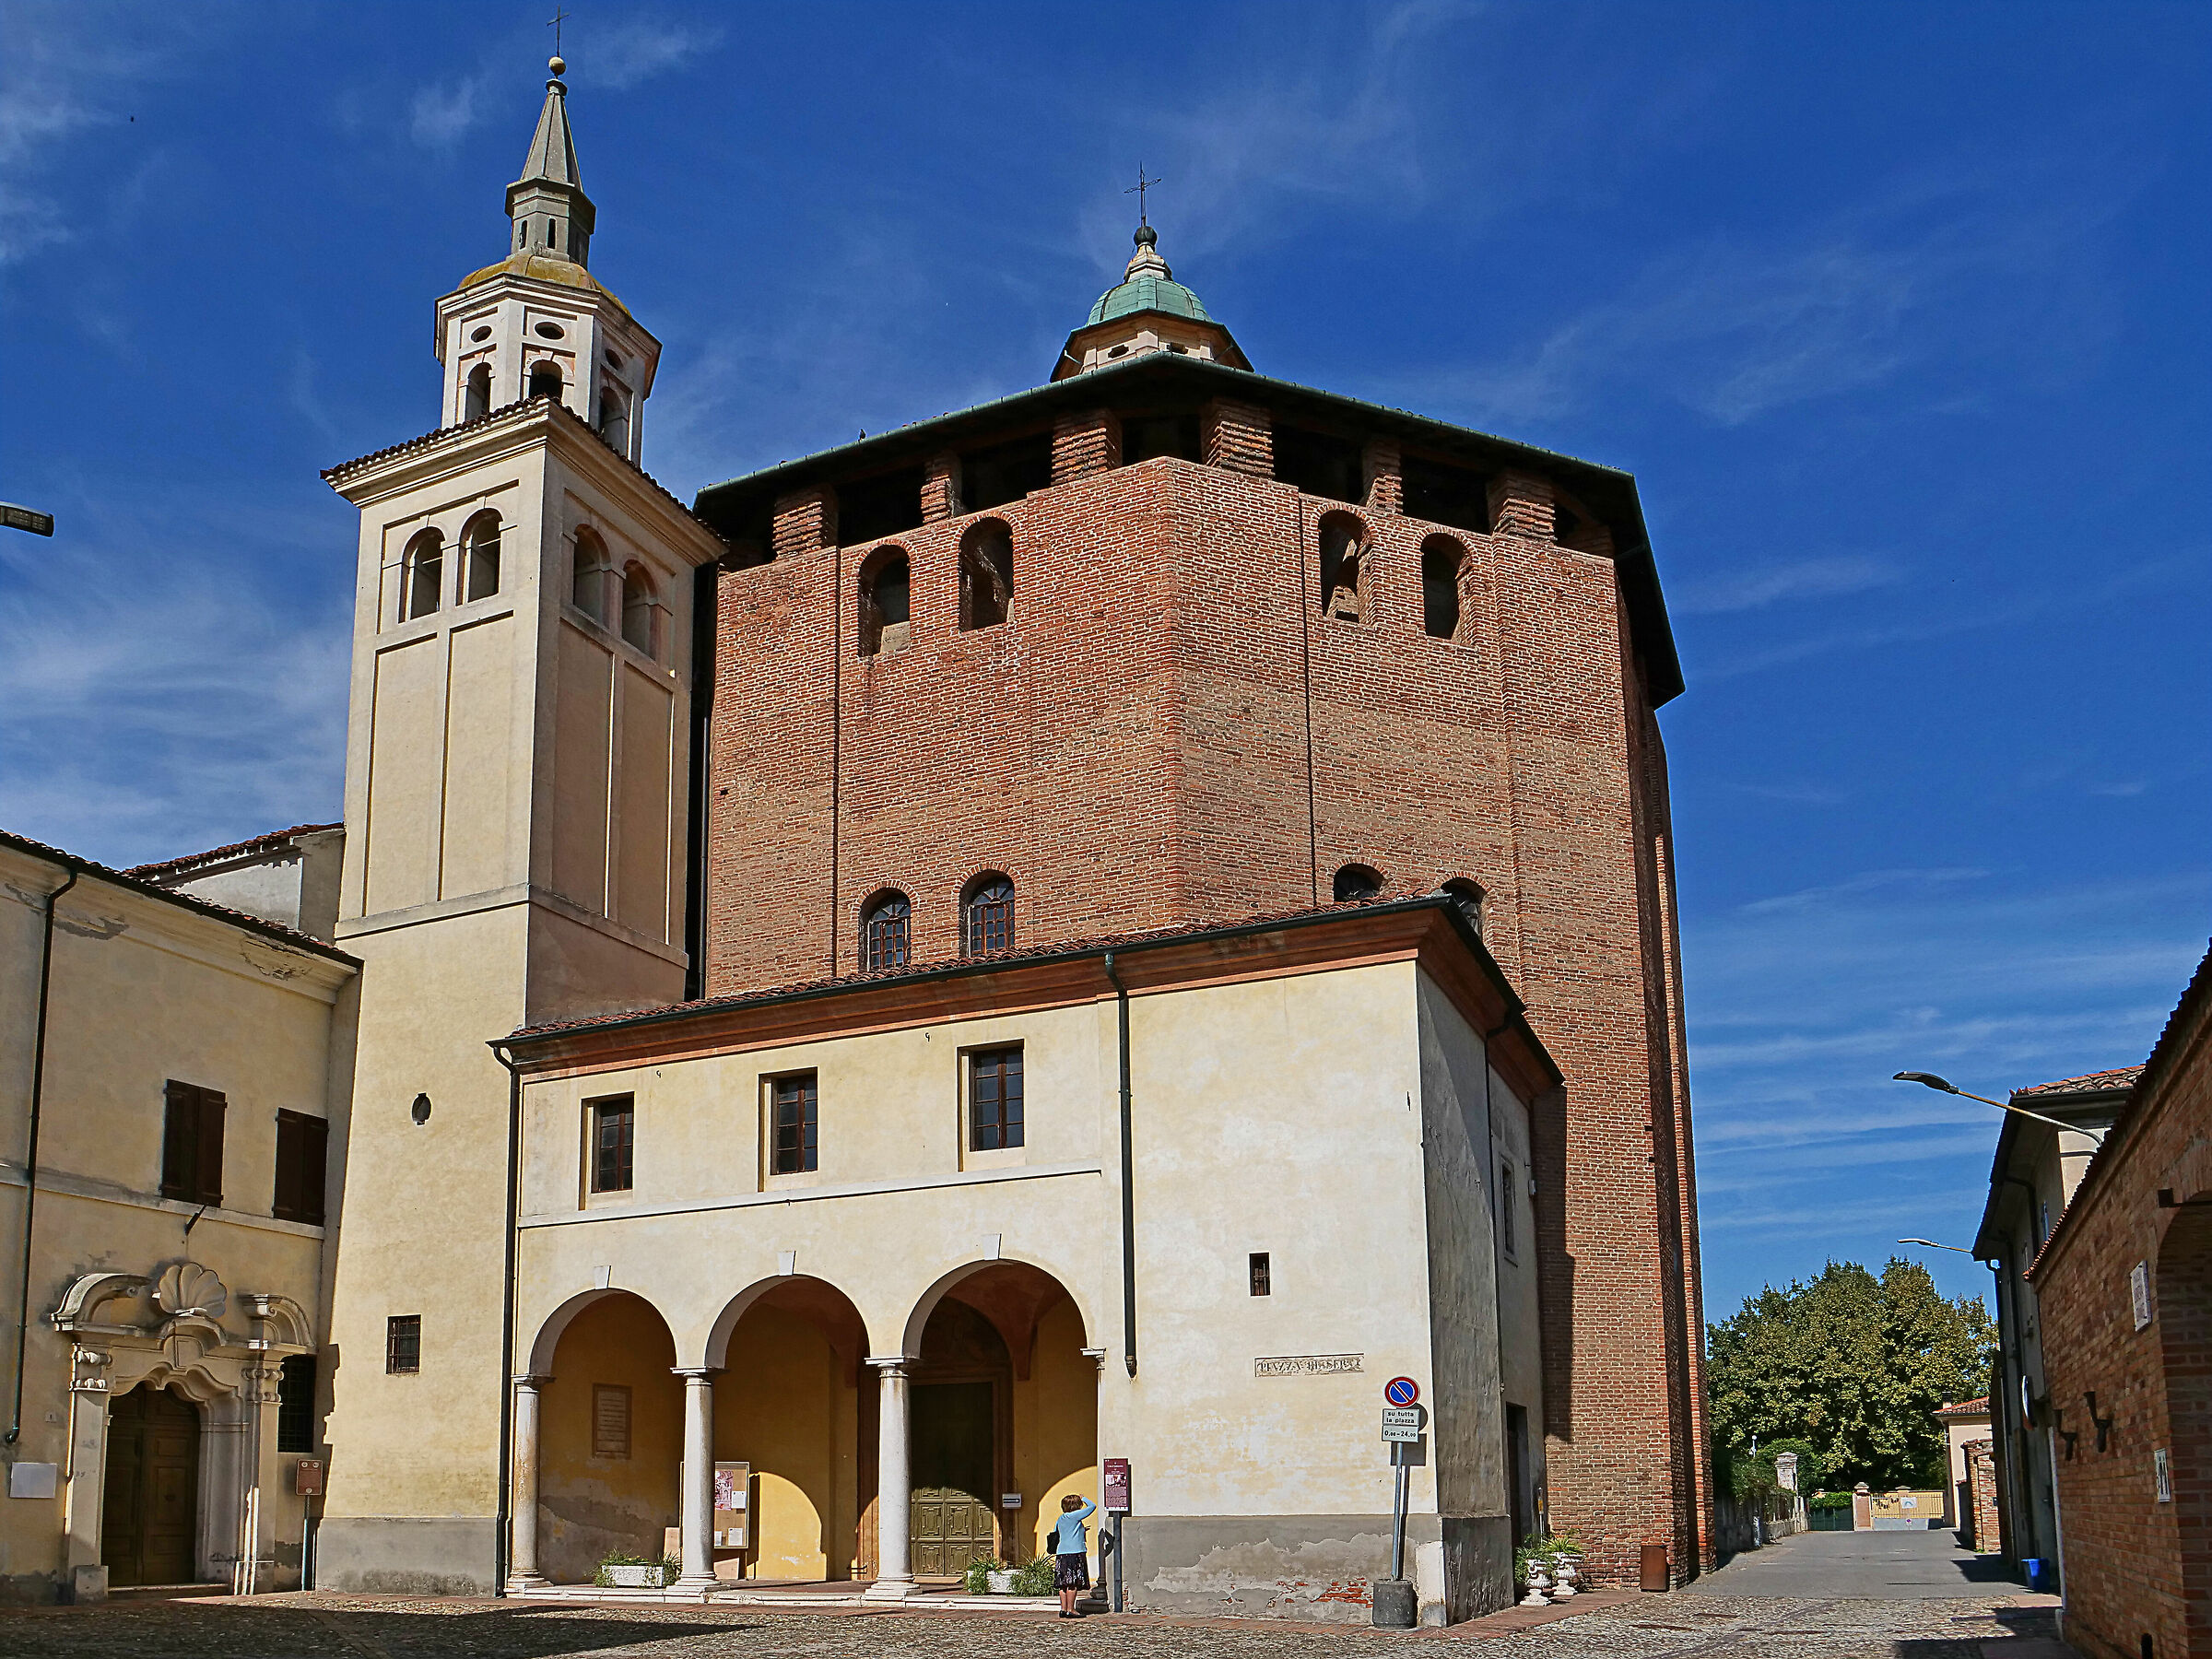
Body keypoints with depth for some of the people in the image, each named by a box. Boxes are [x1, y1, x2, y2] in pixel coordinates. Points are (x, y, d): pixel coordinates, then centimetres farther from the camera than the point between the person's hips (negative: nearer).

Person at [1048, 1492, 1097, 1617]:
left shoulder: (1060, 1520, 15)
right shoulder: (1074, 1516, -8)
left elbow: (1055, 1535, 19)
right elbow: (1092, 1507, -4)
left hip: (1061, 1554, 8)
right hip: (1075, 1553, -8)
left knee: (1064, 1584, 9)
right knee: (1073, 1583, -5)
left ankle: (1063, 1609, 11)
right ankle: (1070, 1610, -5)